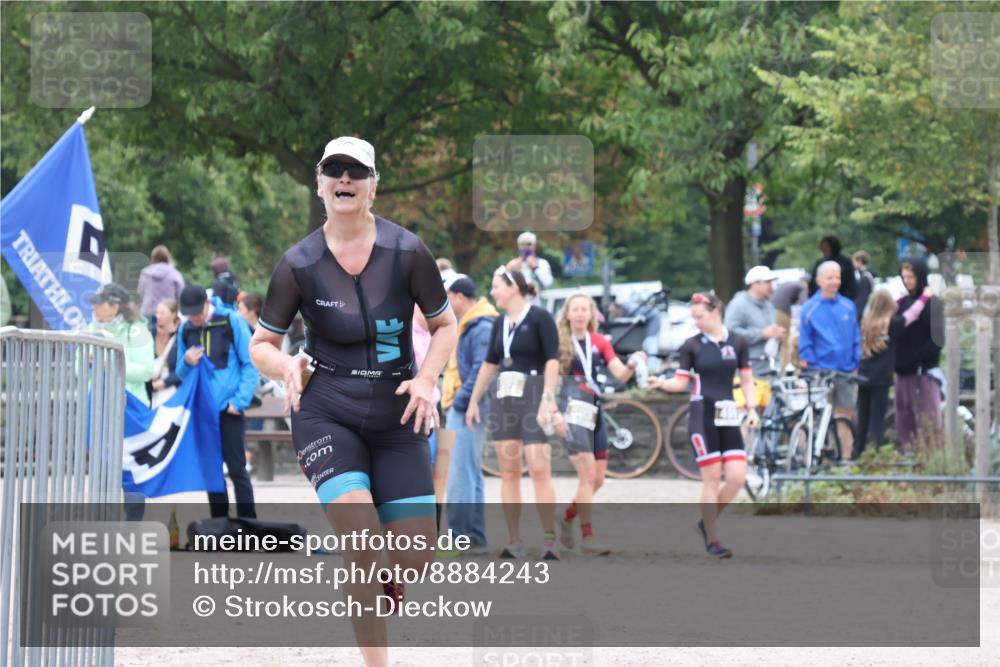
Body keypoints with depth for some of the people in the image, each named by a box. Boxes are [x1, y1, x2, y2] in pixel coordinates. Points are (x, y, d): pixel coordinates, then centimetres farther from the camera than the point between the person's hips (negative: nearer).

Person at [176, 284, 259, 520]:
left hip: (229, 409, -5)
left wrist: (240, 401, -12)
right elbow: (181, 374, 15)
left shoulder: (232, 322, -6)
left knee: (237, 468, -5)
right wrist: (187, 363, -9)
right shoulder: (186, 330, 8)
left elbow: (250, 364, -4)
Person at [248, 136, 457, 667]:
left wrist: (426, 379, -9)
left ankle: (383, 579, 34)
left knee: (416, 558, -4)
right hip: (326, 414, -2)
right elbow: (261, 344, 5)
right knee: (361, 538, -22)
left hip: (397, 417, 2)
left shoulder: (407, 251, -5)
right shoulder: (298, 264, -6)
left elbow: (444, 324, 8)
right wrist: (289, 367, -17)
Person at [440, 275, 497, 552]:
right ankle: (475, 536, 18)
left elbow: (481, 370, -23)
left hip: (467, 411, -11)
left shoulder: (481, 328, -14)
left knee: (461, 475, -11)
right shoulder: (466, 326, 18)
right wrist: (451, 402, 15)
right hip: (458, 408, 11)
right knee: (471, 475, 13)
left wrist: (460, 401, -19)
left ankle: (459, 536, -12)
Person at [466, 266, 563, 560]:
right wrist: (473, 401, 20)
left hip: (533, 398, -7)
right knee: (508, 472, 4)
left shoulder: (539, 318, -7)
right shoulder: (500, 323, 13)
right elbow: (489, 364, 21)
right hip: (504, 400, 7)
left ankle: (550, 541, -10)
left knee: (540, 470, -12)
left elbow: (552, 360, -12)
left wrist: (547, 399, -20)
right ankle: (514, 541, 6)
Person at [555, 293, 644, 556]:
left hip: (595, 411, 6)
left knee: (598, 479, 9)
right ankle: (587, 537, -13)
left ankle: (567, 518, 32)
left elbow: (620, 374, 1)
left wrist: (632, 365, -18)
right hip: (573, 413, -6)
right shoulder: (559, 343, -4)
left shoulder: (600, 342, 8)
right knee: (588, 474, -15)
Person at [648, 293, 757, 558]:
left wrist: (752, 408, 0)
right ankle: (712, 540, 2)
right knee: (712, 478, -5)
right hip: (702, 414, -3)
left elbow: (746, 380, 12)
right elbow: (681, 382, 3)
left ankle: (708, 521, 14)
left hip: (728, 416, 3)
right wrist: (661, 383, -16)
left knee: (737, 476, -8)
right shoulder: (692, 345, 2)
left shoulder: (738, 343, 6)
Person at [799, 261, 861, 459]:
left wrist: (856, 362, 2)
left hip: (847, 373, 3)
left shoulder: (848, 306, 8)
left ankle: (846, 457, 10)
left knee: (845, 416, 6)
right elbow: (805, 344, 0)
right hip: (821, 374, -3)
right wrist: (812, 366, -7)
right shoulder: (810, 309, -1)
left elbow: (856, 339, 11)